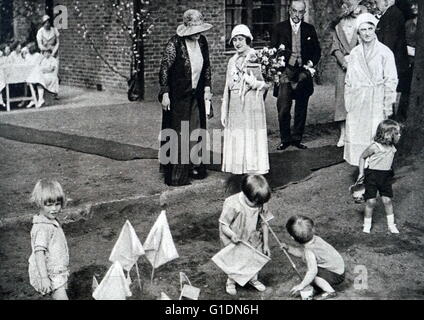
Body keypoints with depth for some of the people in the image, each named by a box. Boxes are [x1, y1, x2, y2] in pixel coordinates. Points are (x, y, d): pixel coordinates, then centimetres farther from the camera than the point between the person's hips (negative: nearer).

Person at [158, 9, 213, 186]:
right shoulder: (174, 44, -16)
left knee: (196, 132, 10)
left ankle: (194, 167, 23)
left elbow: (207, 66, 14)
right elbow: (164, 69, -14)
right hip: (177, 96, -6)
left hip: (196, 95, 6)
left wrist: (207, 88, 8)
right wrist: (165, 94, -16)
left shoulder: (202, 41, 3)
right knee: (177, 133, -3)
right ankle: (175, 175, 4)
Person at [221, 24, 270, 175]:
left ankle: (255, 175, 4)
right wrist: (224, 111, 13)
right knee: (235, 139, 6)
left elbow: (267, 83, -3)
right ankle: (238, 171, 14)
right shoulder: (232, 61, 13)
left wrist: (254, 83, -21)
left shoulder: (256, 59, -4)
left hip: (252, 105, -5)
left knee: (252, 139, -3)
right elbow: (227, 86, 15)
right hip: (234, 107, 6)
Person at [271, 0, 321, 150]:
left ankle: (297, 138, 19)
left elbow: (317, 51, 13)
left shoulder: (310, 29, 9)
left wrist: (311, 62, -4)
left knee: (301, 109, 8)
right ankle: (285, 139, 7)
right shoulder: (280, 28, 4)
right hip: (285, 72, -2)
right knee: (283, 109, -6)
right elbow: (273, 49, 3)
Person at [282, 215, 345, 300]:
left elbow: (313, 271, -35)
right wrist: (288, 248, 4)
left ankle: (330, 291, -8)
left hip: (336, 276, -9)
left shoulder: (309, 251, -29)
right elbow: (302, 253, 11)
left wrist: (301, 286, -27)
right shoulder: (315, 238, -5)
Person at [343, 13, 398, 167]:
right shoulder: (354, 53, 9)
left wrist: (388, 104, -7)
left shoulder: (385, 52, -3)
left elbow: (391, 80, -3)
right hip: (357, 101, 4)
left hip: (376, 101, -4)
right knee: (356, 134, 3)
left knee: (376, 135, -5)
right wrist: (348, 102, 8)